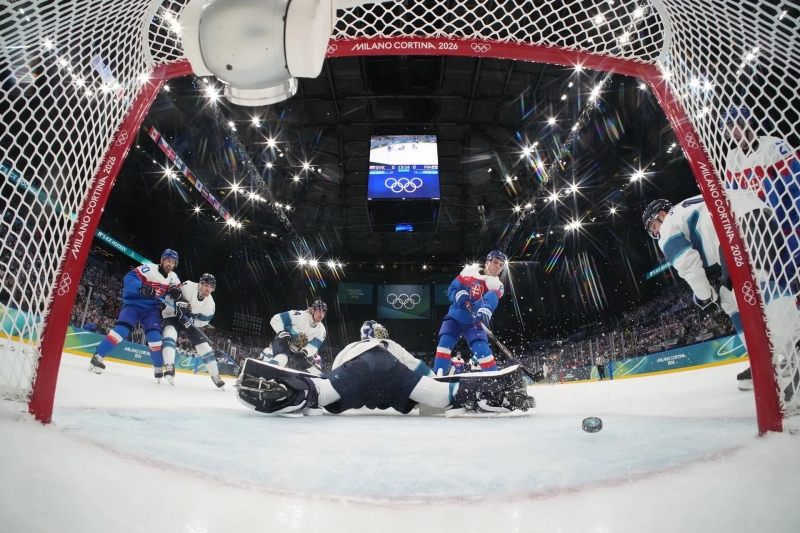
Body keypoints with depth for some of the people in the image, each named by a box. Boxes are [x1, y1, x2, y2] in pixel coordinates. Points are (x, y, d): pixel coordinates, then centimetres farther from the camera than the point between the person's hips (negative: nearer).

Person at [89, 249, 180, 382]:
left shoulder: (173, 277, 2)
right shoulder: (148, 268, -17)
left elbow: (178, 291, 12)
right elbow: (129, 279, -24)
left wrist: (176, 291, -13)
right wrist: (141, 288, -42)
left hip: (151, 308, 4)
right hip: (133, 303, -4)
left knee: (155, 336, -10)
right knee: (122, 329, -22)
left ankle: (159, 368, 2)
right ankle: (97, 357, -9)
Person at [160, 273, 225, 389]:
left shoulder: (210, 303, -12)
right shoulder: (188, 287, -24)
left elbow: (203, 321, -7)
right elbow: (169, 297, -17)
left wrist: (191, 320, -25)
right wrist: (179, 304, -34)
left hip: (191, 322, 4)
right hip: (172, 315, -4)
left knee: (205, 346, -4)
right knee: (170, 332, -36)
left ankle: (215, 376, 9)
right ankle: (169, 368, -40)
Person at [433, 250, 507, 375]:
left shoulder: (497, 286, -3)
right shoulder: (470, 271, 3)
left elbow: (490, 300, -26)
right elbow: (451, 290, 3)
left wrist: (484, 312, -48)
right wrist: (459, 295, -21)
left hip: (474, 322, -1)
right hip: (455, 317, 1)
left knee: (482, 350, -16)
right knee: (444, 343, -15)